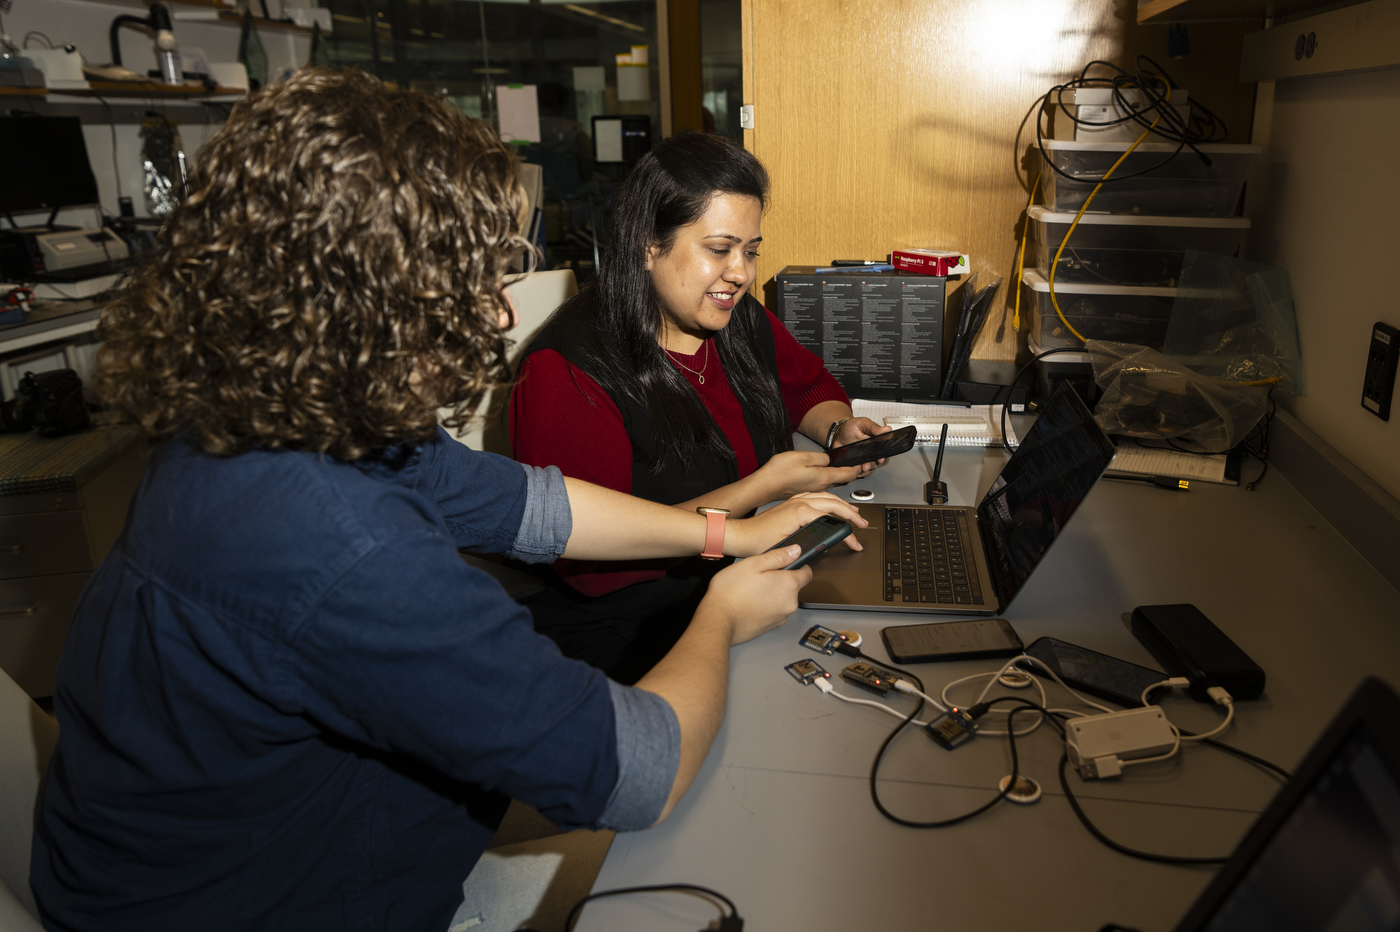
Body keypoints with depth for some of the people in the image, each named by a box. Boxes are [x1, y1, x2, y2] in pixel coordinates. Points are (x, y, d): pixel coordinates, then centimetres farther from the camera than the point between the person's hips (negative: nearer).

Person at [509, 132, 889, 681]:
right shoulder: (568, 371, -19)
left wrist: (837, 430, 1)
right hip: (625, 632, -7)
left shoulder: (740, 320, 5)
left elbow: (808, 385, 26)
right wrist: (760, 488, -22)